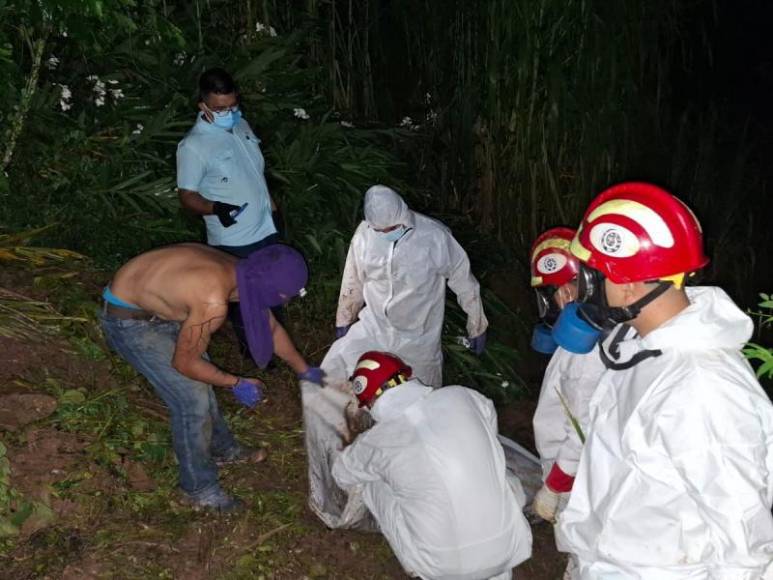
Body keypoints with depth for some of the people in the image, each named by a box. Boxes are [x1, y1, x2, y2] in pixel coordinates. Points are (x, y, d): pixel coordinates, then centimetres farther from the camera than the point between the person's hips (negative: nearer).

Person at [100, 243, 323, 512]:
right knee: (192, 398, -6)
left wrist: (304, 370, 19)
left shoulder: (244, 275, -8)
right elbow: (184, 363, -20)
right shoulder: (213, 303, -35)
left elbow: (271, 327, 10)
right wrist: (236, 384, -9)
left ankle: (221, 449, 41)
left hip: (154, 305, 9)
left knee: (201, 379, 19)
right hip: (127, 319, -9)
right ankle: (200, 488, 12)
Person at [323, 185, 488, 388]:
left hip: (418, 336, -2)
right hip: (373, 328, 3)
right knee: (332, 372, -5)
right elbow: (353, 280, 5)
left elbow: (463, 281, -9)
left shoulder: (434, 236, -22)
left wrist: (477, 327, -1)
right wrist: (344, 320, 15)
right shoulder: (364, 234, -12)